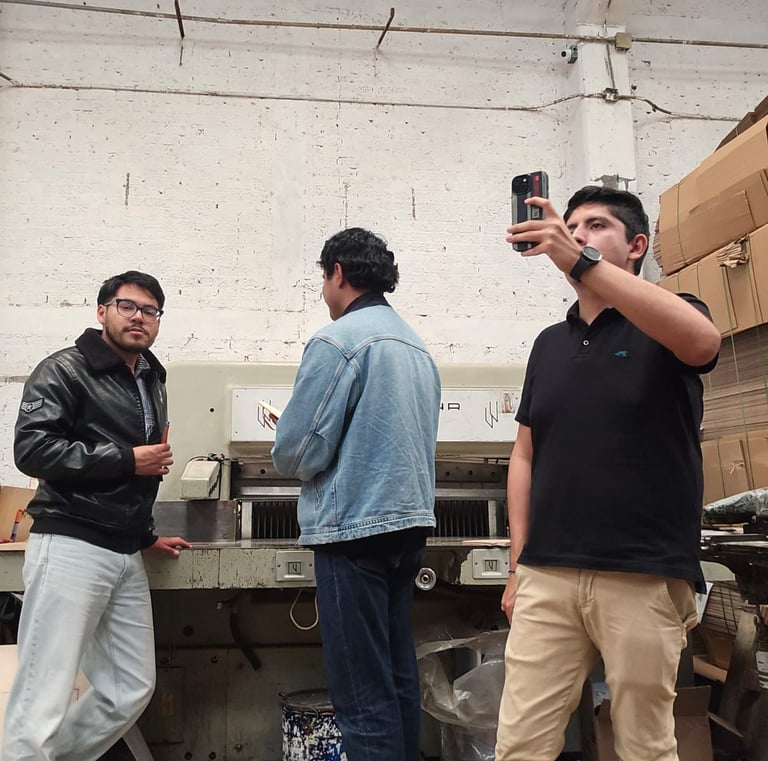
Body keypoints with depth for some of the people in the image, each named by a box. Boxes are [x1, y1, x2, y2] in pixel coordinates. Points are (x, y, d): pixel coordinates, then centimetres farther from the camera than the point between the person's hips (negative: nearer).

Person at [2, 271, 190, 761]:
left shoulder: (152, 383, 17)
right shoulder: (66, 370, -5)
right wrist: (127, 460, -15)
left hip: (125, 555, 8)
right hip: (70, 549, -8)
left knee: (133, 688, 12)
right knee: (44, 697, -7)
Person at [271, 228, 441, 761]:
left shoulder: (337, 341, -12)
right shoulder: (417, 344, 13)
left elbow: (298, 452, -14)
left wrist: (292, 457, 7)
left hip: (355, 527, -8)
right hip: (411, 520, 9)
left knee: (363, 695, -1)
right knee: (399, 675, 17)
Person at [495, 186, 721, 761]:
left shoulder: (668, 322, 1)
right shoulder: (550, 343, 15)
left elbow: (702, 341, -25)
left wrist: (582, 260, -28)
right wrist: (518, 565, 8)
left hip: (646, 578, -3)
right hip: (546, 577, 4)